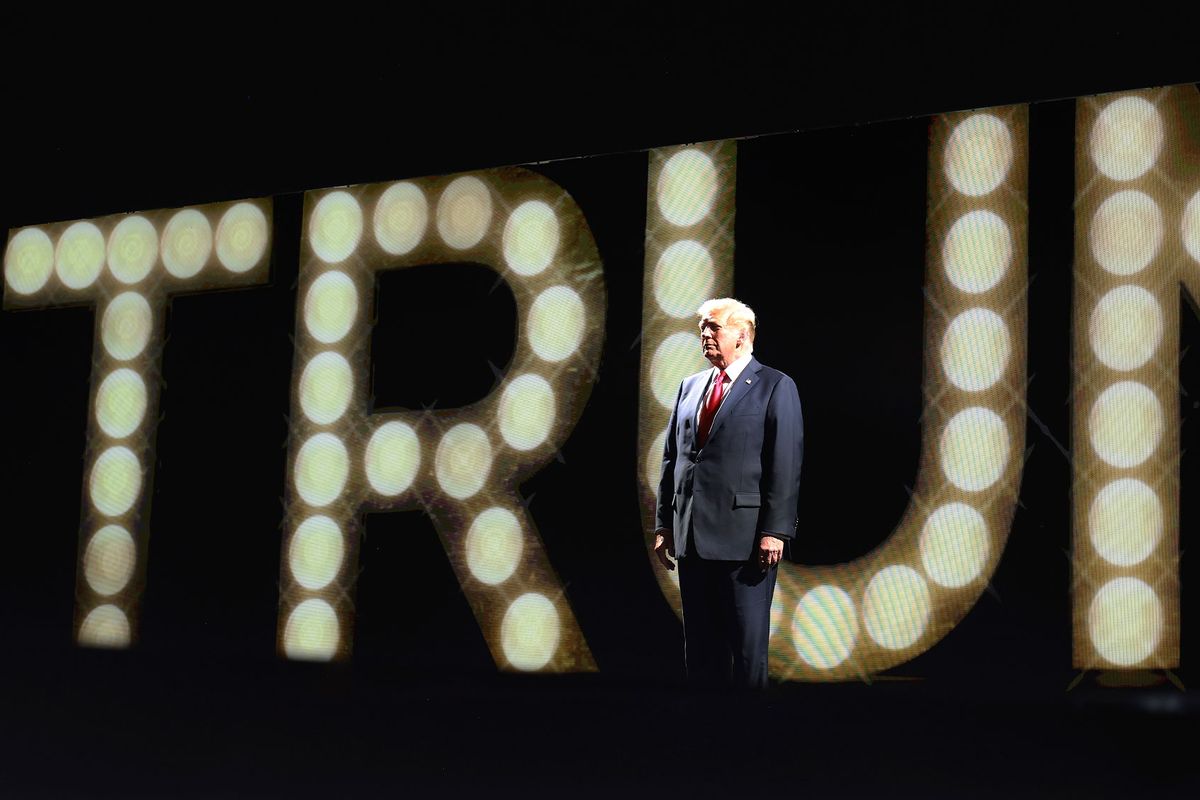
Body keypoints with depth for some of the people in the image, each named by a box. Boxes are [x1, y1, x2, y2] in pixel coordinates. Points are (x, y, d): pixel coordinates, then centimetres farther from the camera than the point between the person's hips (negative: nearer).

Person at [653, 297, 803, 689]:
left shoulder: (775, 387, -1)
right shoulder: (690, 386, 16)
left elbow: (785, 465, -8)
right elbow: (671, 458, 17)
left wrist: (774, 530, -14)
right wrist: (664, 523, 11)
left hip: (744, 537, -6)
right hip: (692, 537, 6)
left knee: (747, 640, 0)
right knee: (700, 642, 9)